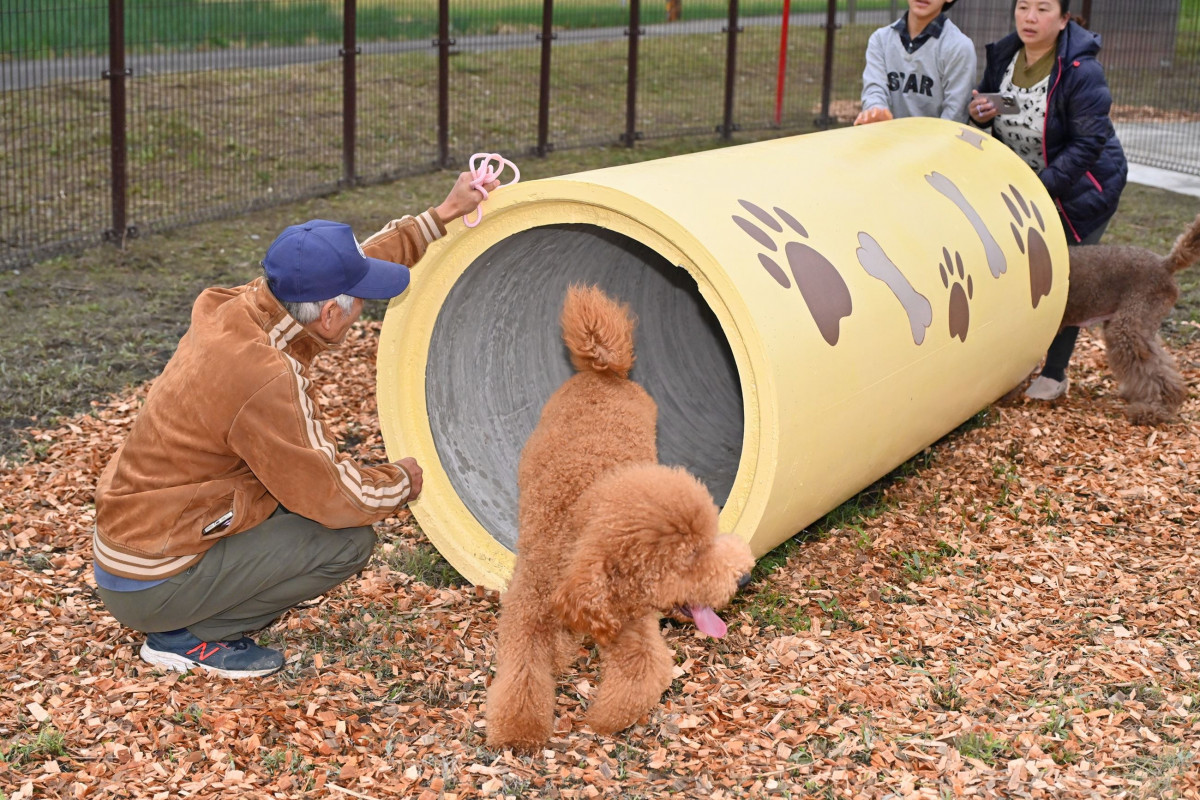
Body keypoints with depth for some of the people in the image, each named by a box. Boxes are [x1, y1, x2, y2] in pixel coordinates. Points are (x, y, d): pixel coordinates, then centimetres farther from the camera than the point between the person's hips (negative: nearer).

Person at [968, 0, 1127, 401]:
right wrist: (980, 114, -16)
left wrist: (1044, 186, -31)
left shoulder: (1081, 71, -24)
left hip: (1080, 186, -6)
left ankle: (1054, 376, 10)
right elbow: (995, 123, 8)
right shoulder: (1001, 55, -5)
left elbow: (1088, 143, -24)